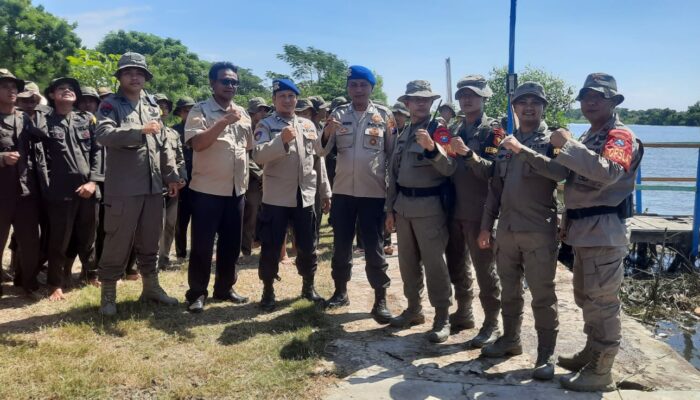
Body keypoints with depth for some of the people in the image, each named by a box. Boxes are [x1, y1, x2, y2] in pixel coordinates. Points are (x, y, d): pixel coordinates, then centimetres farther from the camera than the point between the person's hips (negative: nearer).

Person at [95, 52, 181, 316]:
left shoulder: (152, 106, 15)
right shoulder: (110, 105, -1)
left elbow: (164, 145, 16)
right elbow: (104, 134, -21)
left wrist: (171, 176, 11)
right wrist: (140, 130, -27)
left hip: (153, 187, 5)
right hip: (123, 188, -5)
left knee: (149, 242, 14)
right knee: (118, 243, 2)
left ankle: (151, 288, 27)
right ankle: (108, 295, 15)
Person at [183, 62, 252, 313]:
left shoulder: (242, 113, 12)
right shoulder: (200, 110, -6)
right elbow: (197, 143, -21)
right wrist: (224, 121, -27)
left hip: (237, 189, 6)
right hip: (208, 189, -6)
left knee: (231, 243, 12)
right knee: (202, 244, 1)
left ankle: (224, 288, 26)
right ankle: (197, 293, 14)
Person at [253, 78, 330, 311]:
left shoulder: (308, 126, 12)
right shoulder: (265, 125, -1)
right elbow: (258, 156, -17)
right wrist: (282, 140, -29)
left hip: (305, 197, 4)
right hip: (276, 198, -3)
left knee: (307, 247, 12)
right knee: (271, 247, 3)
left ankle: (308, 287, 29)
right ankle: (268, 291, 19)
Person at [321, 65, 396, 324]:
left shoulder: (384, 115, 0)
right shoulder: (338, 114, 5)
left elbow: (393, 153, 2)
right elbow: (324, 150, 0)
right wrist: (327, 132, -21)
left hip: (373, 191, -2)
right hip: (342, 190, 3)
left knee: (374, 248, 2)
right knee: (341, 244, 12)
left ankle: (380, 301, 10)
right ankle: (340, 292, 28)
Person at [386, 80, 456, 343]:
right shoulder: (402, 134, 13)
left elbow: (450, 169, -15)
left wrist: (431, 147, -31)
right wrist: (390, 209, 12)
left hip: (429, 207, -6)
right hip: (403, 206, 6)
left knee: (434, 263, -2)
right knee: (407, 262, 13)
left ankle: (442, 318, 9)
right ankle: (414, 309, 28)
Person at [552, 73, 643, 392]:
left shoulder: (620, 136, -10)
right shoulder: (588, 136, 19)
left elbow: (607, 171, -31)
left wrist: (568, 144, -26)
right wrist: (568, 222, 20)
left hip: (603, 231, -10)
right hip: (583, 229, 10)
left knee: (602, 302, -4)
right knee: (586, 297, 18)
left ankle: (601, 372, 4)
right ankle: (592, 353, 32)